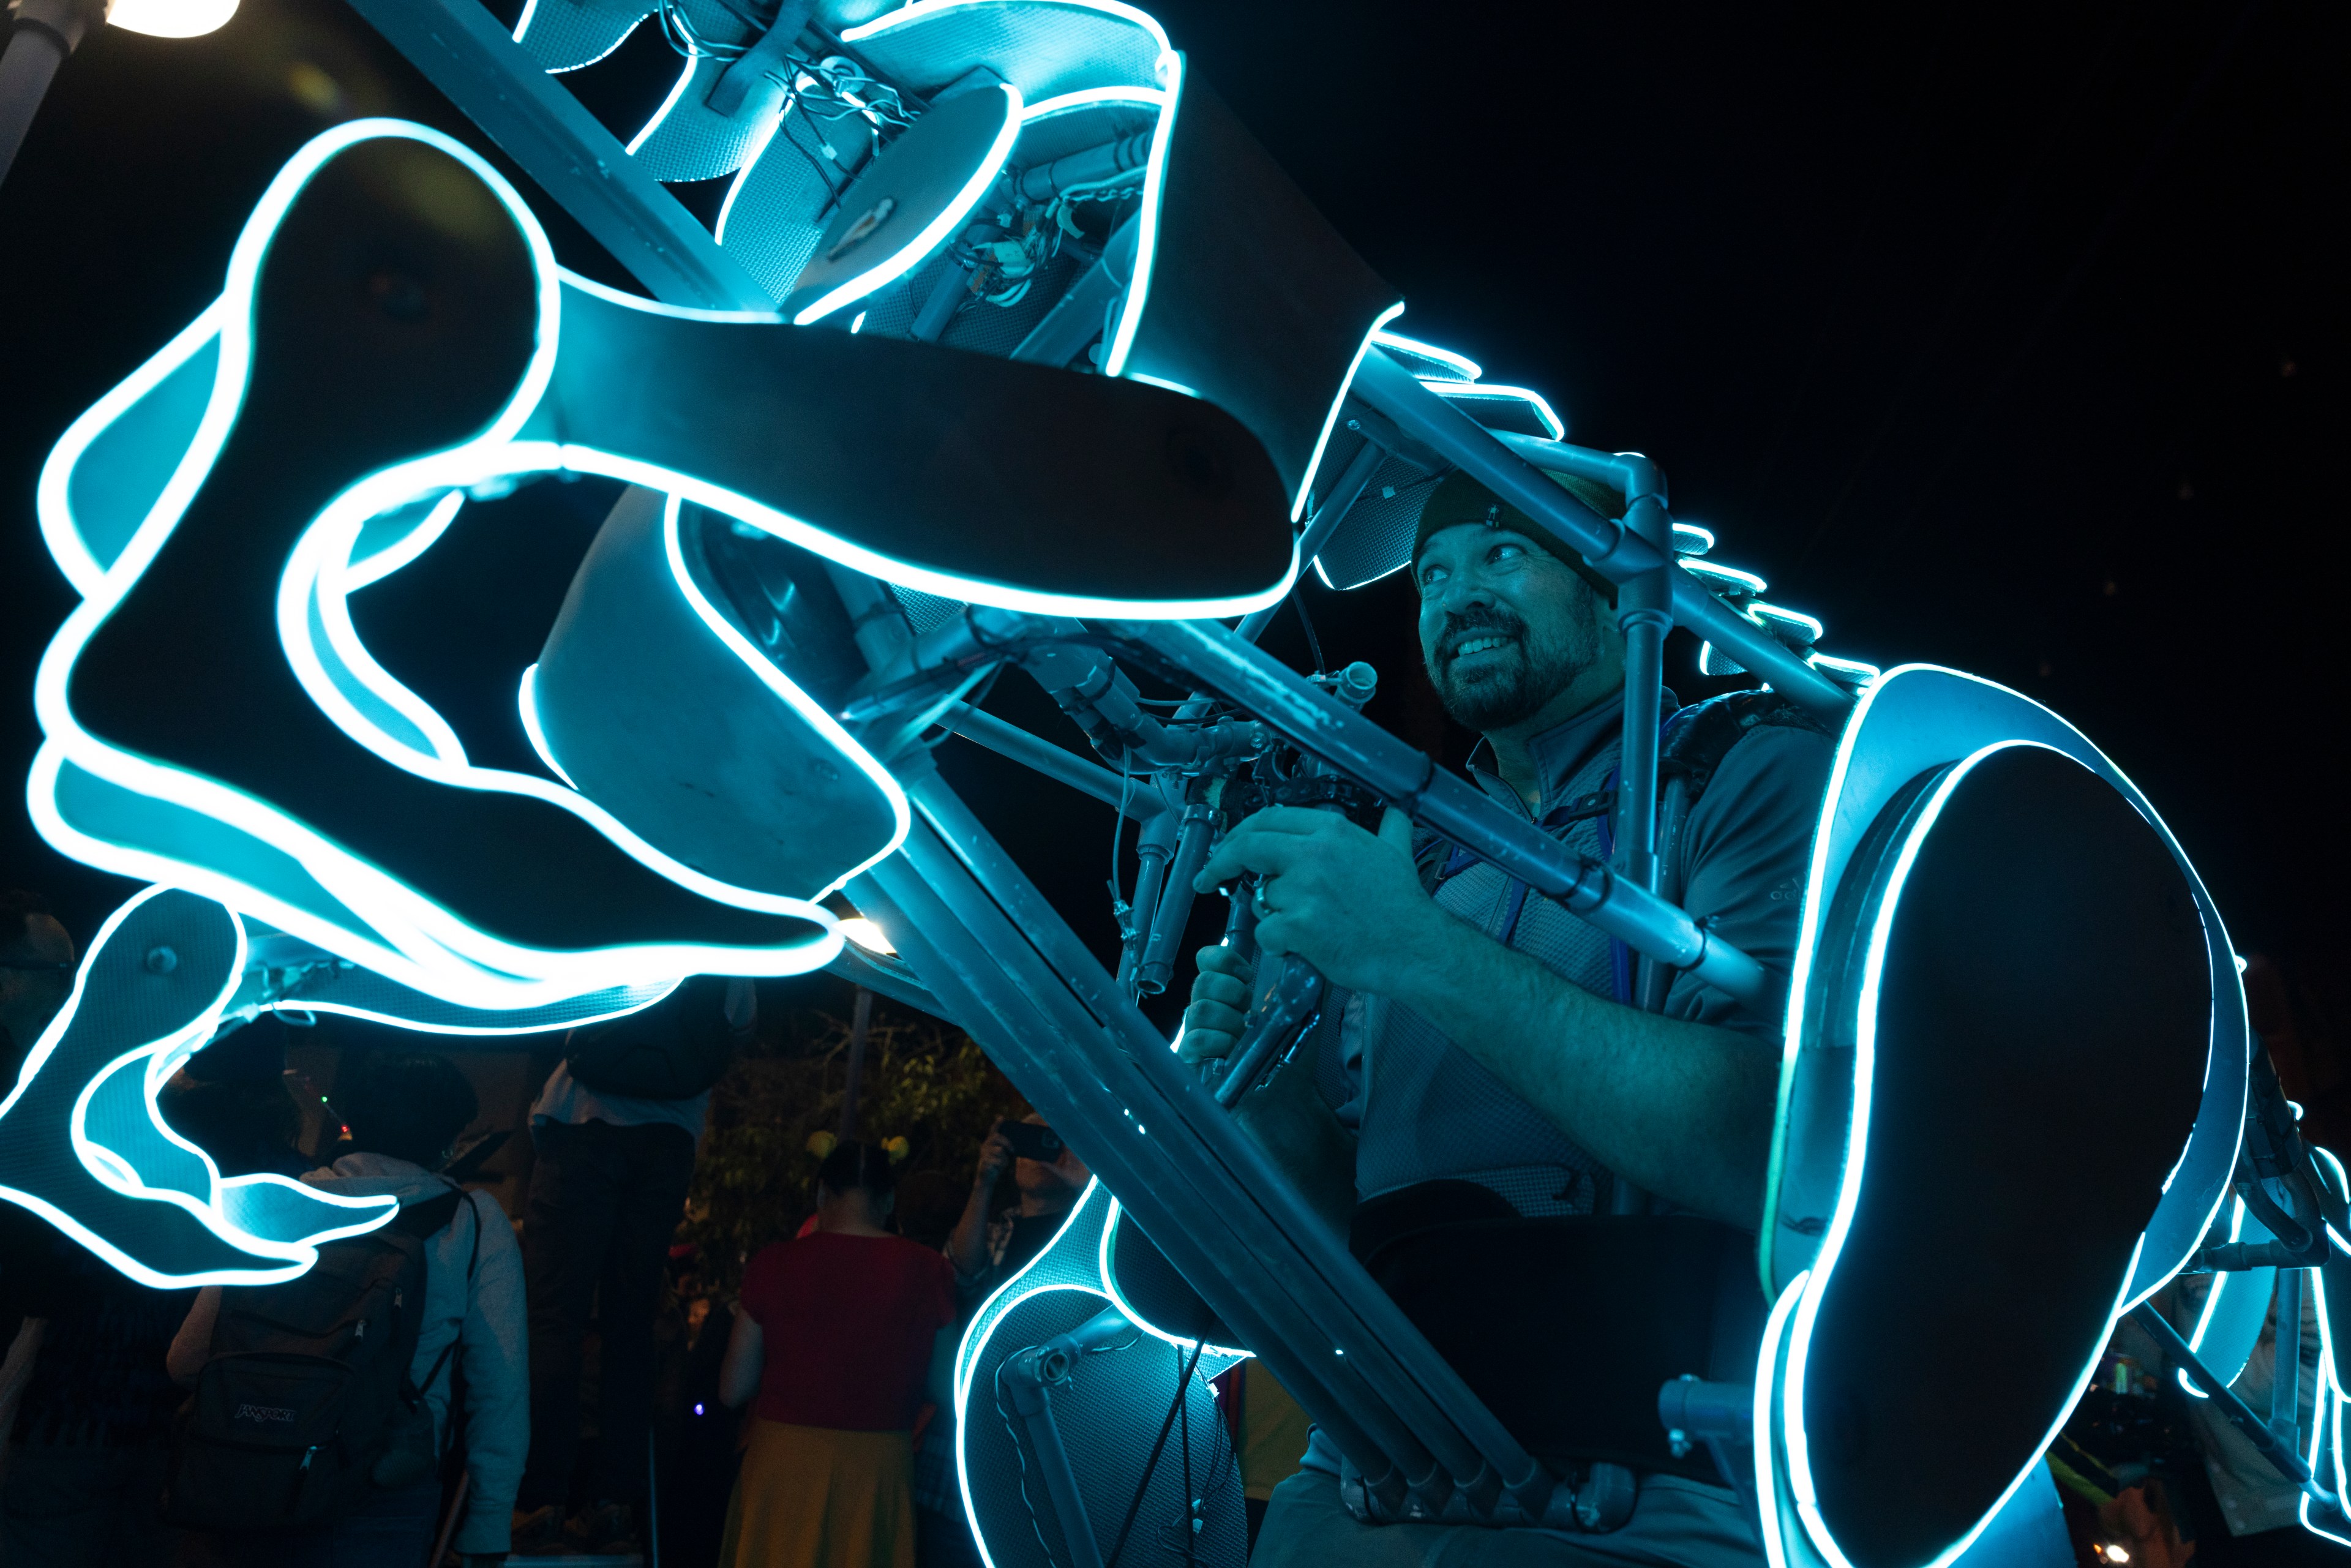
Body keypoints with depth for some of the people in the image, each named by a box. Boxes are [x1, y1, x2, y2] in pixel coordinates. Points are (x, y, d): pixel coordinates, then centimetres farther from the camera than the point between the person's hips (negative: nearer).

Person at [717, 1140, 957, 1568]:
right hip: (881, 1470, 1)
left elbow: (733, 1390, -1)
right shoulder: (928, 1271, -7)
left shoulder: (774, 1264, -8)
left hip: (783, 1464, 0)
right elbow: (943, 1390, 0)